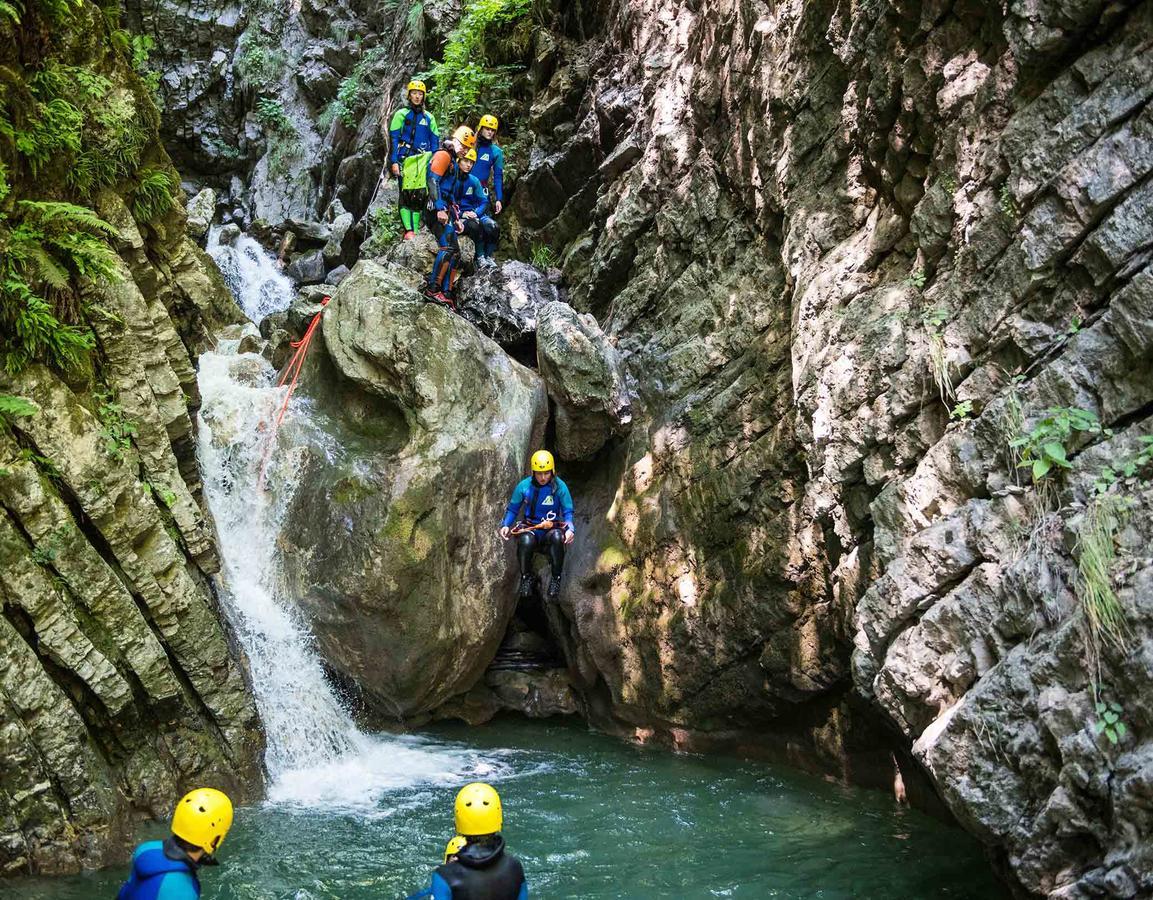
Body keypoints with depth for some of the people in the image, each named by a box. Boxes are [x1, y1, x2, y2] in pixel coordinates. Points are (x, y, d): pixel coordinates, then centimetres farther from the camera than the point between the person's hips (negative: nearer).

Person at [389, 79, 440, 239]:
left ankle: (415, 230, 2)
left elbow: (435, 141, 15)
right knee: (406, 194, -11)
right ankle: (409, 231, -15)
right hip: (405, 160, -3)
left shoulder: (429, 117, 14)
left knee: (420, 196, 0)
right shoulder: (402, 114, 5)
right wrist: (393, 162, -10)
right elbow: (393, 138, 0)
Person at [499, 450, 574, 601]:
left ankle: (555, 580, -19)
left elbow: (568, 512, -3)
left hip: (552, 527, 0)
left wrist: (570, 529, -23)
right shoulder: (524, 486, -3)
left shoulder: (560, 487, -6)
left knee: (557, 537, -38)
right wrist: (505, 525, -12)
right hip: (530, 527, 1)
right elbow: (512, 509, 6)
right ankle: (526, 578, -9)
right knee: (526, 541, -36)